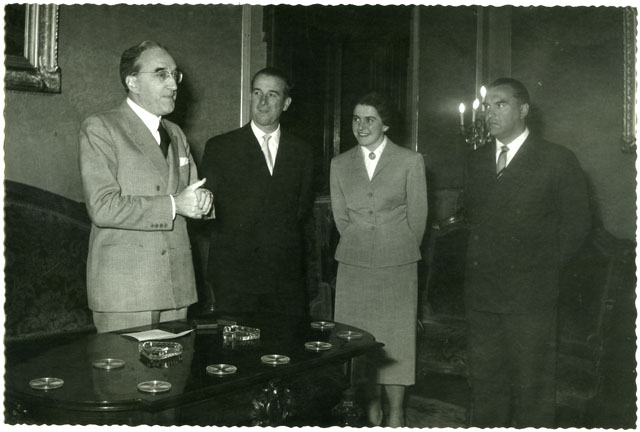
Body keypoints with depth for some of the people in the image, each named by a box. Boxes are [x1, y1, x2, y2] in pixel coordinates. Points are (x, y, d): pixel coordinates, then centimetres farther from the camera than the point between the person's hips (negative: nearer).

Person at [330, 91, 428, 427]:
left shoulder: (410, 161, 1)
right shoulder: (340, 164, 9)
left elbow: (417, 217, 4)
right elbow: (340, 217, 12)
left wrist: (400, 253, 8)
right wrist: (360, 248, 9)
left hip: (397, 266, -2)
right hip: (354, 266, 3)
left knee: (396, 339, -1)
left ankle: (395, 416, 10)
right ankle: (372, 407, 19)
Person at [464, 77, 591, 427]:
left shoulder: (558, 160, -1)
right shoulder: (474, 161, 12)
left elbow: (576, 223, -1)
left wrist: (545, 269, -4)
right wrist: (473, 264, 3)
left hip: (530, 297, -4)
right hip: (480, 296, 4)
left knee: (532, 390, 4)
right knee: (485, 388, 11)